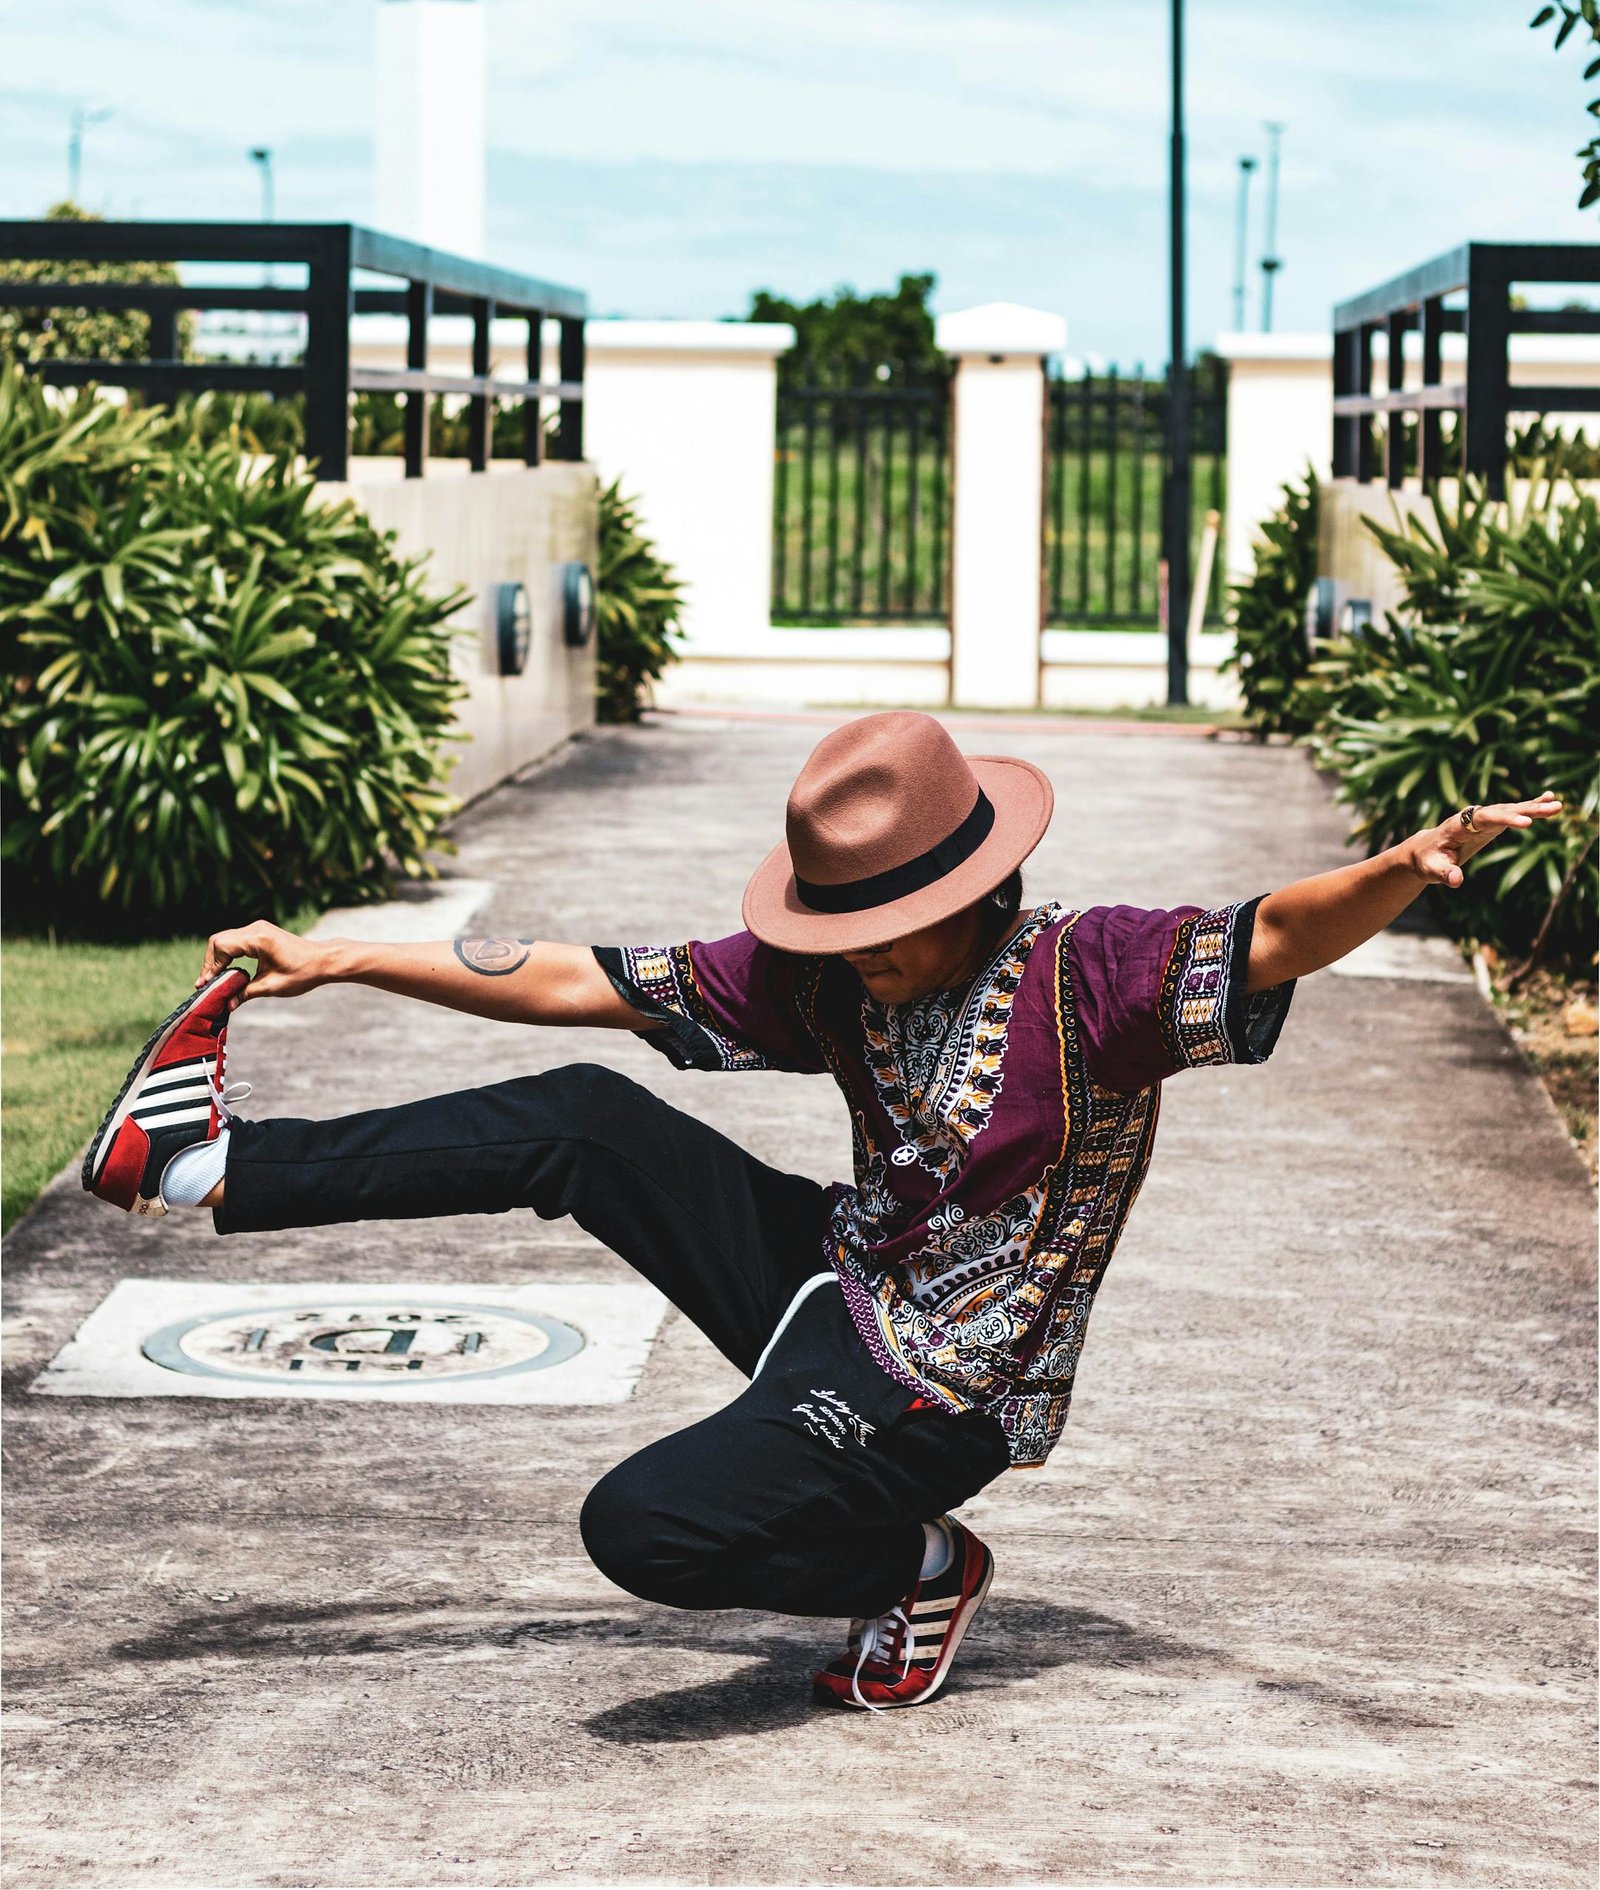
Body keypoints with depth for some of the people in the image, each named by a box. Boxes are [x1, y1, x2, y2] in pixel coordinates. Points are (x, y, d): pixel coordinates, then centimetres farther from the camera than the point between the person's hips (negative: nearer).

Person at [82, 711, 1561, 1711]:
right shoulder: (830, 983, -2)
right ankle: (227, 1167, 2)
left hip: (930, 1398, -6)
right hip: (843, 1285, 7)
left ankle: (915, 1566, 4)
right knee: (585, 1123, -6)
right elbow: (583, 982, 3)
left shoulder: (1089, 979, -19)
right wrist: (335, 960, 3)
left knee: (645, 1528, -22)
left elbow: (1276, 938, -33)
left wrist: (1413, 865, -55)